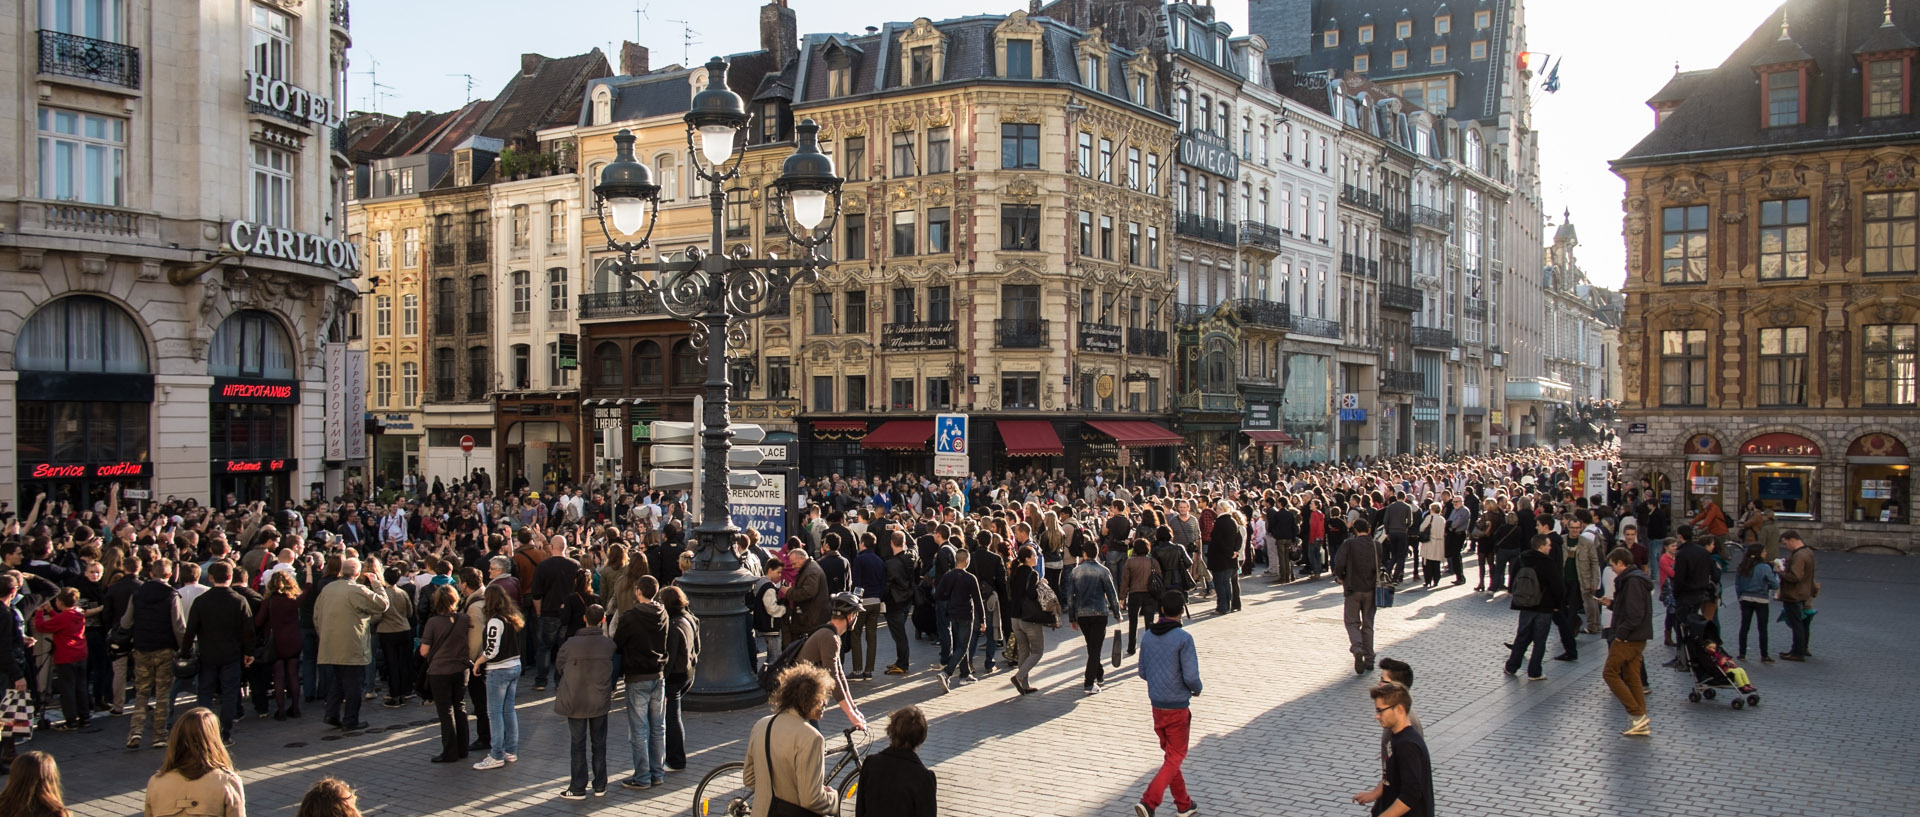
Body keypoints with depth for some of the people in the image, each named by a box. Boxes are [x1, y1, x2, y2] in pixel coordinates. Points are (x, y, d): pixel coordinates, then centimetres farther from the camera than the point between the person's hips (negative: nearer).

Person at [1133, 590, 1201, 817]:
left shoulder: (1147, 637, 1)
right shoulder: (1183, 638, -17)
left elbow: (1143, 672, 8)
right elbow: (1191, 676, -18)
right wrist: (1197, 689, 2)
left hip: (1156, 705, 6)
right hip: (1177, 707, -6)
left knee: (1170, 755, 18)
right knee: (1175, 759, 4)